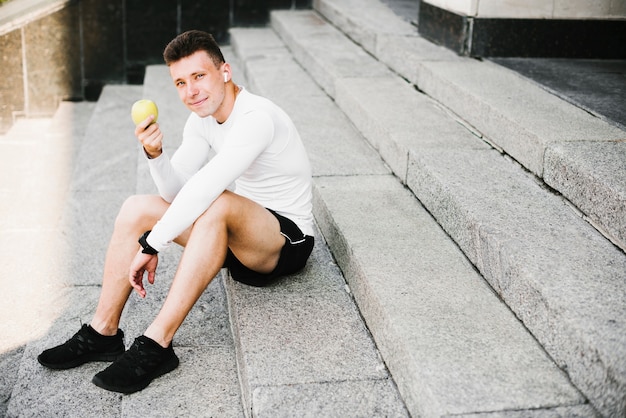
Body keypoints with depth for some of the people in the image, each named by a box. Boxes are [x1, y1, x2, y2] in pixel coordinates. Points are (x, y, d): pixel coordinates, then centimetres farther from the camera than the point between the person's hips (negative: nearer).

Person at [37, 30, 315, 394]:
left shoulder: (257, 118, -24)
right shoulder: (202, 120, 5)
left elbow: (204, 188, -33)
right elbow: (176, 191, 1)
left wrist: (151, 245, -30)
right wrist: (155, 154, -18)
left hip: (288, 239, -8)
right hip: (236, 236, 8)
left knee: (218, 204, -38)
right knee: (137, 208, -5)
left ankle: (157, 344, -35)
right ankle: (104, 333, -3)